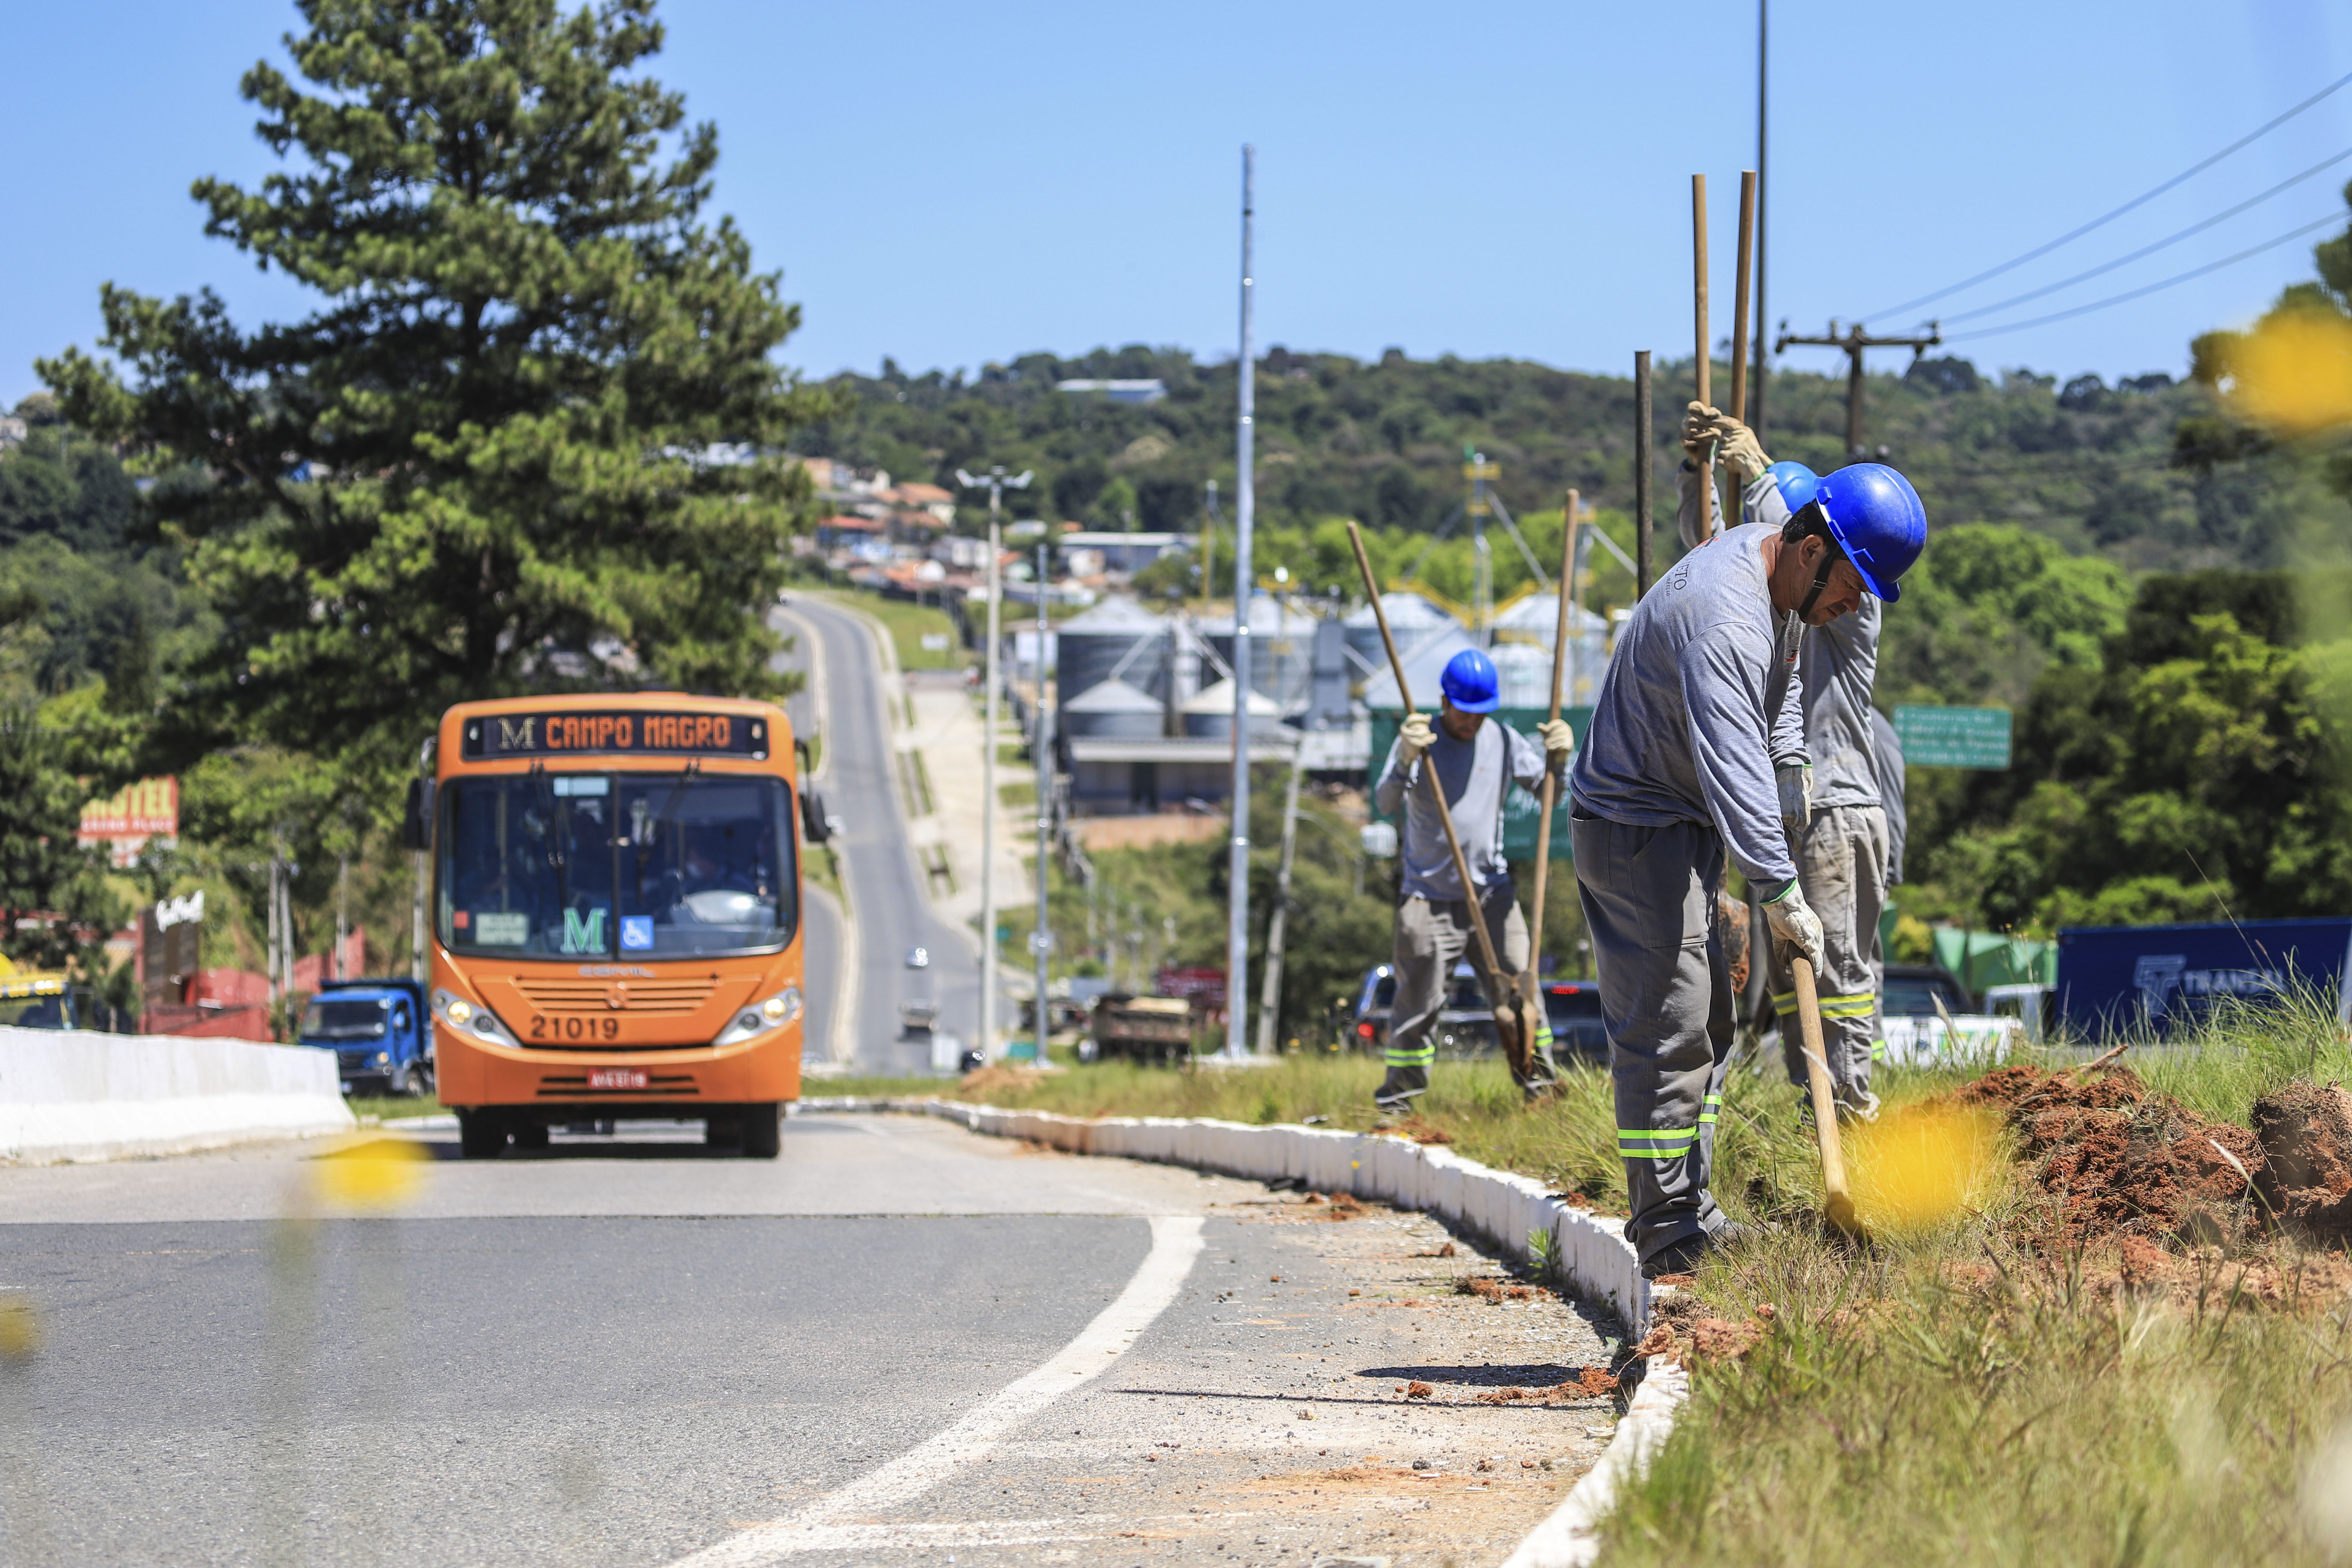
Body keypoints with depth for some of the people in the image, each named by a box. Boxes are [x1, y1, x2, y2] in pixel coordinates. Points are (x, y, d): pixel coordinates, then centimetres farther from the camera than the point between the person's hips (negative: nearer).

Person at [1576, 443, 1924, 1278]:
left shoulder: (1773, 564, 3)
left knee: (1706, 1023, 14)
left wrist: (1785, 759, 10)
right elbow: (1732, 768, -35)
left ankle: (1690, 1212, 21)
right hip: (1635, 825, -11)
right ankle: (1665, 1235, -9)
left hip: (1684, 829, 11)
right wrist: (1782, 895, -36)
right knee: (1666, 1028, -11)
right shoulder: (1722, 622, -29)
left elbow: (1779, 686, 24)